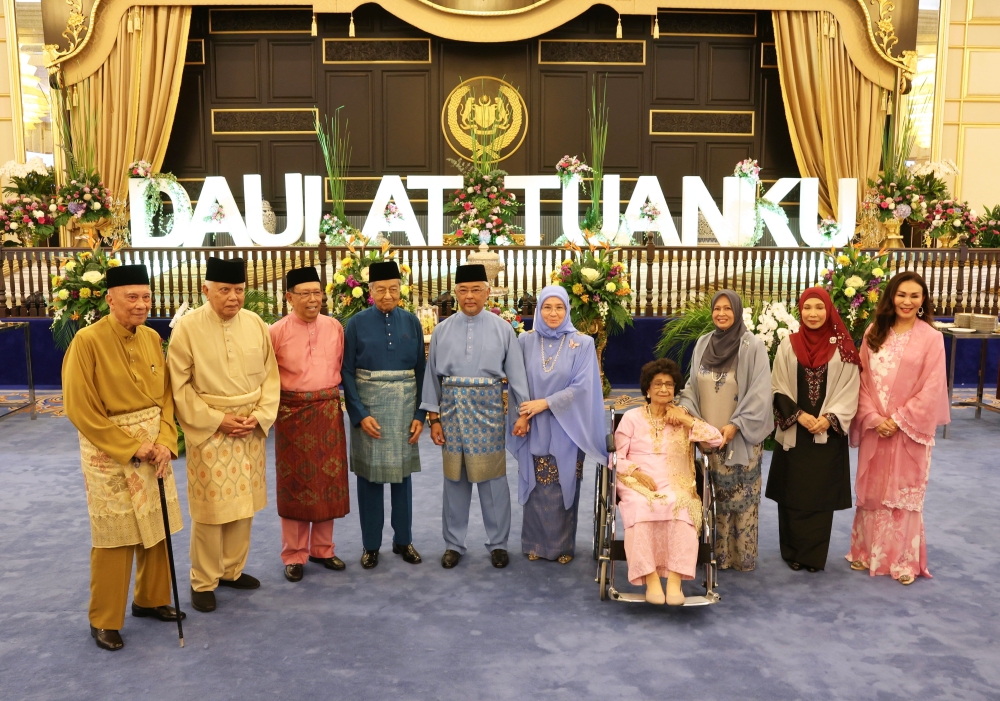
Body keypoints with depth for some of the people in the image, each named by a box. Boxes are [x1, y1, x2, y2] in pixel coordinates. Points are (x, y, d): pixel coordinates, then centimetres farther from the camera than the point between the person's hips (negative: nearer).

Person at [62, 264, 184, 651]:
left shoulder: (152, 338, 3)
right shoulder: (88, 340, -15)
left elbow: (166, 395, 7)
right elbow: (80, 408, -16)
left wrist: (164, 441, -7)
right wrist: (130, 447, -15)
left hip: (153, 447, 6)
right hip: (110, 452, -6)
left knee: (157, 529, 13)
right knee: (115, 537, 2)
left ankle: (151, 599, 32)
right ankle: (104, 621, 18)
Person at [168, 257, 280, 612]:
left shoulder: (256, 324, 1)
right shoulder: (188, 327, -10)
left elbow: (270, 376, 5)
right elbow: (179, 386, -9)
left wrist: (259, 416, -7)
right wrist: (217, 420, -13)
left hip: (251, 431, 4)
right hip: (208, 431, -4)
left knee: (244, 503, 12)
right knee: (209, 508, 2)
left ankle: (232, 570, 29)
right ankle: (203, 582, 17)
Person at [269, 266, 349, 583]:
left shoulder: (335, 327, 2)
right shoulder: (277, 331, -7)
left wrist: (330, 393, 7)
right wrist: (277, 405, -4)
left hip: (329, 412, 3)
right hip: (292, 413, -3)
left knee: (328, 479, 10)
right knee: (295, 482, 6)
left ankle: (322, 548, 25)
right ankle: (294, 555, 19)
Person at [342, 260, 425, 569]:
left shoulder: (411, 322, 2)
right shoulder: (357, 323, -4)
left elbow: (420, 370, 4)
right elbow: (348, 372, -4)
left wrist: (420, 413, -2)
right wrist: (360, 414, -13)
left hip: (405, 406, 2)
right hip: (369, 406, -2)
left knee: (402, 473, 11)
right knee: (370, 475, 6)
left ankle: (403, 540, 24)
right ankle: (371, 544, 20)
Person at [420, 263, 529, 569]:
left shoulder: (502, 329, -2)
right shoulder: (442, 330, 2)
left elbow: (516, 373, -1)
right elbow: (432, 375, 4)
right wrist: (434, 418, 1)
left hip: (488, 408, -1)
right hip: (452, 408, 2)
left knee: (492, 478, 6)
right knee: (455, 478, 10)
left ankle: (498, 543, 21)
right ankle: (453, 544, 24)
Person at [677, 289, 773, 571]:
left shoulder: (753, 346, -7)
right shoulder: (703, 344, 7)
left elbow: (760, 393, -11)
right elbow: (692, 385, 13)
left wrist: (736, 425, -18)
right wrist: (685, 408, -6)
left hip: (740, 437, -4)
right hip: (707, 435, 4)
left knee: (741, 497, 2)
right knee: (712, 496, 8)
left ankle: (743, 555, 14)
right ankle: (715, 553, 19)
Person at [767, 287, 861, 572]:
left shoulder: (842, 347, 0)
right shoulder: (788, 345, 2)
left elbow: (850, 390, -2)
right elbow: (778, 388, 1)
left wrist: (829, 418, -15)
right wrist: (799, 415, -12)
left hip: (828, 434, 0)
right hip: (793, 433, 1)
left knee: (821, 494, 4)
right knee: (792, 494, 5)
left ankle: (815, 555, 16)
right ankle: (792, 552, 18)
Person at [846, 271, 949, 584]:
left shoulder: (931, 338, -6)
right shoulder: (874, 333, 4)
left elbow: (931, 390, -9)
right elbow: (863, 379, 2)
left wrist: (899, 421, -13)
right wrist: (873, 418, -10)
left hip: (909, 429, -3)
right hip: (874, 428, 3)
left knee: (905, 493, 6)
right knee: (871, 491, 11)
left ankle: (904, 560, 17)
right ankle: (868, 552, 24)